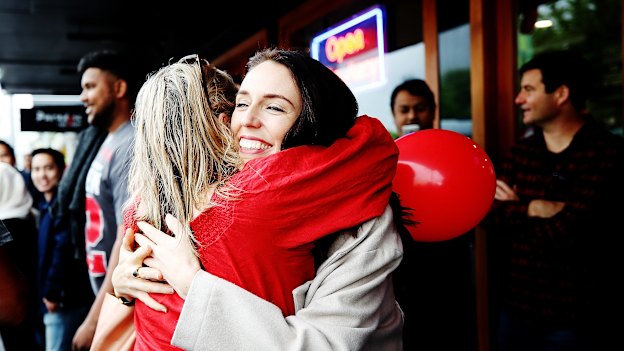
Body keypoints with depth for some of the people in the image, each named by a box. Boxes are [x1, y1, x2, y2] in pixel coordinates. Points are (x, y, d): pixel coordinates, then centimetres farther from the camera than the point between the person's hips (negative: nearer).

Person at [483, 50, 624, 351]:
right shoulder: (520, 152, 6)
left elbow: (567, 235, -23)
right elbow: (488, 216, -4)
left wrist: (514, 212, -8)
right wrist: (532, 208, -20)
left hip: (576, 317, -5)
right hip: (516, 307, 6)